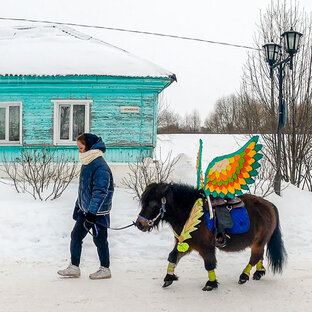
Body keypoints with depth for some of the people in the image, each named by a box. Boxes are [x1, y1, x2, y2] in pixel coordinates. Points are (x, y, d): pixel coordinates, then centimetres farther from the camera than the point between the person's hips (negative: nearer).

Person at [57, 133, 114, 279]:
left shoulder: (100, 167, -21)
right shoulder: (87, 164, 9)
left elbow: (100, 192, -25)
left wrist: (92, 213, -27)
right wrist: (78, 207, 21)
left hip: (98, 212, -9)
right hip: (86, 210, 9)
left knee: (100, 239, 4)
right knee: (76, 235, 9)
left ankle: (105, 269, 19)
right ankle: (74, 267, 17)